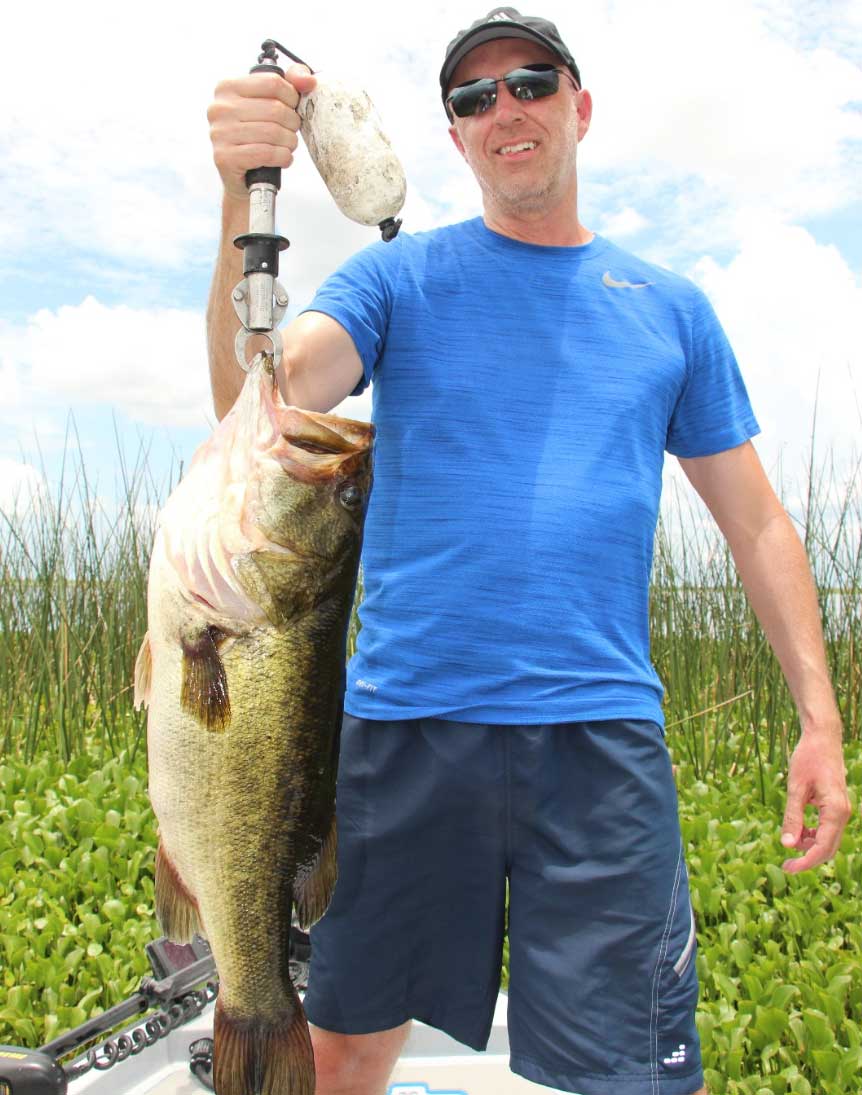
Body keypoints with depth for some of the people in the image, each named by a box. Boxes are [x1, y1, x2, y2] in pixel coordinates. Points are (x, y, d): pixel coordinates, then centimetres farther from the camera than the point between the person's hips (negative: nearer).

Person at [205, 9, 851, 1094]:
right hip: (405, 720, 0)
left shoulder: (669, 308, 12)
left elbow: (754, 519, 13)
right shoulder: (397, 276, 8)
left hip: (601, 731, 1)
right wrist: (244, 205, -25)